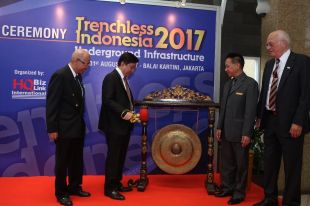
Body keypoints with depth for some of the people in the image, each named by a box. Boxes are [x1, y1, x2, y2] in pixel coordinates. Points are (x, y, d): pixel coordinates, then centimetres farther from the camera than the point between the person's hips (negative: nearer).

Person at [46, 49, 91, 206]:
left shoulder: (77, 76, 9)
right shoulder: (60, 75, -16)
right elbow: (51, 104, -17)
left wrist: (81, 122, 12)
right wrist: (52, 129, -18)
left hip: (78, 127, 8)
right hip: (64, 128, -8)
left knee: (77, 160, 17)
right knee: (62, 161, 6)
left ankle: (74, 187, 33)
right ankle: (61, 193, 22)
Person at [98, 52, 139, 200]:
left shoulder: (123, 79, 16)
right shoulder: (111, 78, -12)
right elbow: (107, 100, -21)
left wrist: (130, 112, 3)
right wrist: (123, 112, -27)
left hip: (124, 125, 9)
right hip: (114, 125, -9)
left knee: (121, 156, 14)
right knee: (113, 156, -1)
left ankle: (116, 184, 26)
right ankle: (109, 188, 9)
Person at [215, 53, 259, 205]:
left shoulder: (250, 83, -9)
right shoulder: (228, 84, 13)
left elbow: (251, 111, -14)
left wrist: (246, 133, -17)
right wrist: (219, 127, 10)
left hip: (240, 133, -7)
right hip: (226, 132, 7)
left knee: (241, 164, 7)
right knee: (226, 163, 15)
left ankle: (239, 192, 20)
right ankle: (227, 188, 29)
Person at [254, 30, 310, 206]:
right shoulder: (269, 64, 13)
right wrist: (260, 116, 11)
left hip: (290, 123, -6)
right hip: (270, 121, 6)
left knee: (292, 166, 5)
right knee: (270, 163, 14)